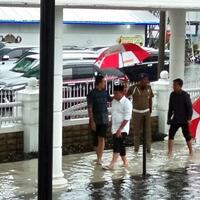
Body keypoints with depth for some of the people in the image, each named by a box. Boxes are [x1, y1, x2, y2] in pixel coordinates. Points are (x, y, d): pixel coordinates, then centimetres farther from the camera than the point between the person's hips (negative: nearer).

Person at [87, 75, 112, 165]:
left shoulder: (105, 92, 5)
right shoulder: (92, 94, -10)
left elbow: (111, 100, 22)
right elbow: (90, 108, -12)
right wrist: (92, 121, -17)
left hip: (104, 120, 3)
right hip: (95, 120, -3)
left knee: (102, 138, -6)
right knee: (96, 139, 7)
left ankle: (99, 158, -7)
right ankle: (99, 157, 23)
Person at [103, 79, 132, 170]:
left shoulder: (127, 103, -14)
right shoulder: (114, 101, 8)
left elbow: (126, 119, -17)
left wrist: (119, 130, -21)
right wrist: (112, 127, 15)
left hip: (122, 129, -7)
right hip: (115, 128, 7)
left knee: (117, 145, -14)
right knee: (120, 146, 13)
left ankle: (112, 164, -18)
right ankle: (125, 161, 26)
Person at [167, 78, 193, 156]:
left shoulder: (185, 95, -12)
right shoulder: (172, 95, 2)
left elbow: (190, 107, -11)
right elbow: (170, 108, 11)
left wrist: (189, 118, -16)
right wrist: (169, 118, 11)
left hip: (184, 120, -4)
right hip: (175, 119, 4)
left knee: (187, 136, 4)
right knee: (171, 134, -5)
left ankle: (191, 152, 17)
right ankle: (170, 152, -1)